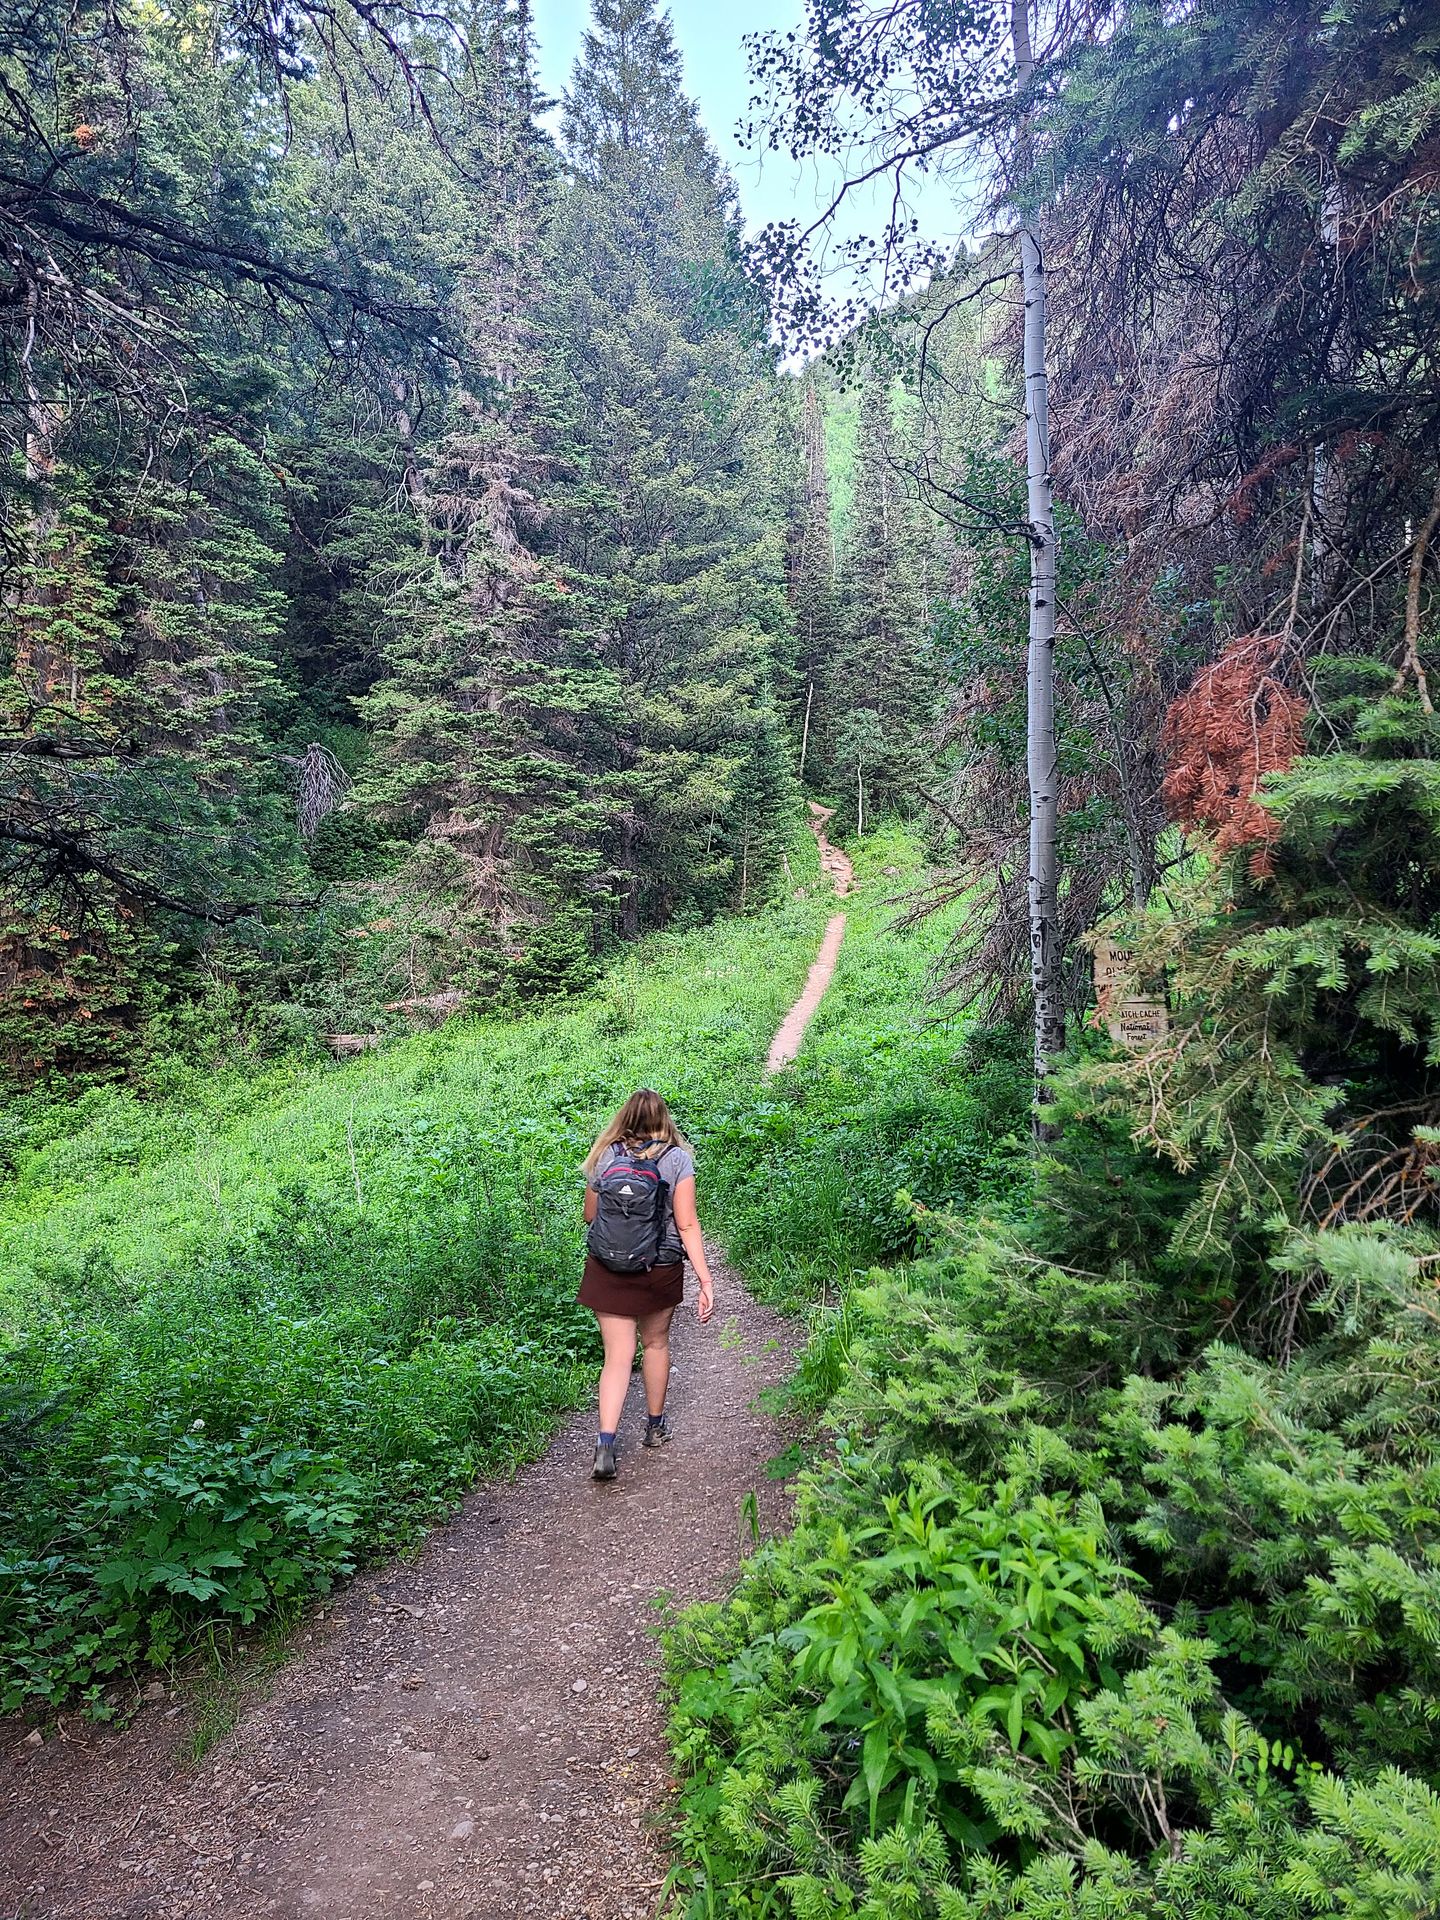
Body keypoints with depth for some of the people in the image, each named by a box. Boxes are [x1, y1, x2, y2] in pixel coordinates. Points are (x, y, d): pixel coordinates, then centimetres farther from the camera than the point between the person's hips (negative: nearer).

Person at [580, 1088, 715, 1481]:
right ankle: (655, 1425, 37)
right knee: (655, 1344, 21)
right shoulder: (677, 1159, -8)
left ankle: (605, 1446, -10)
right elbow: (687, 1224, -13)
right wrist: (706, 1280, -12)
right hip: (660, 1271, 0)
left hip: (607, 1271, 1)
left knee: (617, 1356, 4)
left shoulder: (604, 1157, -2)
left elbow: (589, 1216, 8)